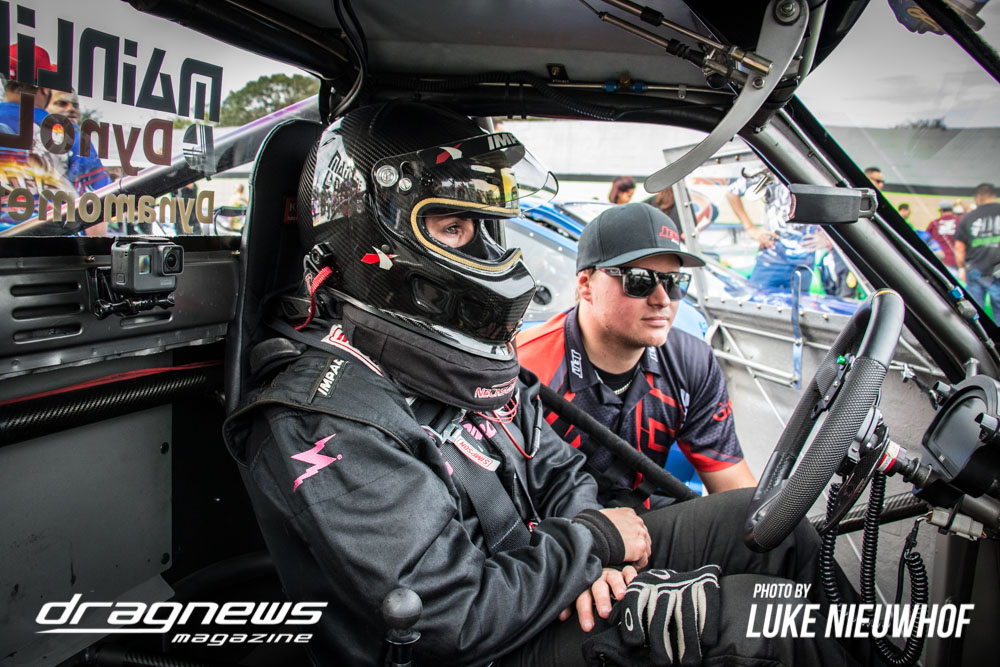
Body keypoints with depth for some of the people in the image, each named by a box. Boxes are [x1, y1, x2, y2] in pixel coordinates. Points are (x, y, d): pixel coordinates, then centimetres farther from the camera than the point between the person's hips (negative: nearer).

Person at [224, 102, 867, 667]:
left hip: (531, 563, 8)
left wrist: (582, 545, -9)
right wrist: (590, 541, -17)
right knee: (756, 610, -13)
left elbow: (555, 466, 11)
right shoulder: (325, 420, -26)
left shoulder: (457, 351, 3)